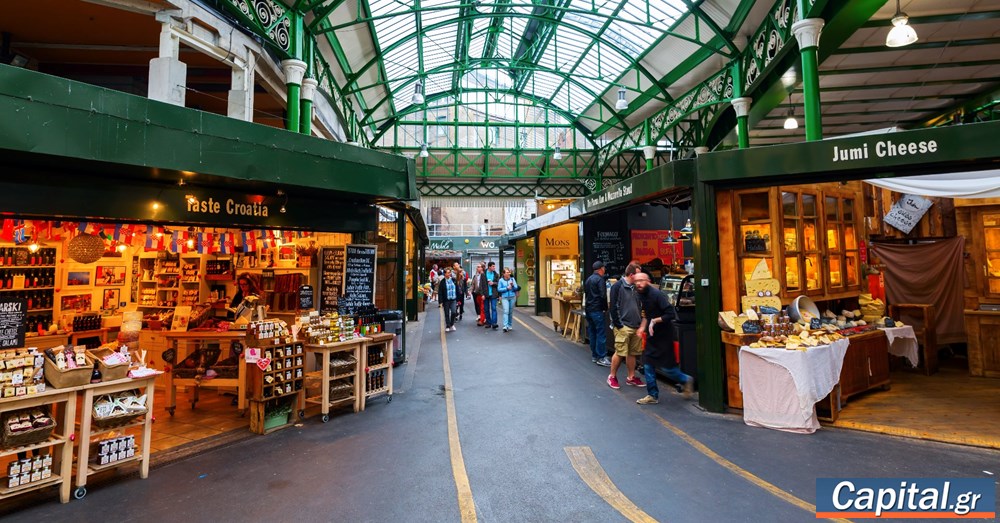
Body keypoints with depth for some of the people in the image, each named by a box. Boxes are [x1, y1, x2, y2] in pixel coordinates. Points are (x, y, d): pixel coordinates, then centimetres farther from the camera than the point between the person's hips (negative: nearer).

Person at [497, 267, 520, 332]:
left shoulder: (512, 279, 5)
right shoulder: (501, 280, 0)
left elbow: (516, 288, 3)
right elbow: (499, 289, -2)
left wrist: (512, 285, -17)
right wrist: (507, 288, -10)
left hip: (512, 297, 3)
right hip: (505, 297, -2)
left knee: (511, 312, 9)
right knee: (506, 311, -14)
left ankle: (510, 325, 21)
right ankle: (505, 326, -19)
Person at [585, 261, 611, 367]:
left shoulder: (588, 279, 15)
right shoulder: (600, 279, -11)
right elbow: (603, 296, -17)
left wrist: (588, 306, 15)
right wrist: (605, 308, -5)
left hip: (588, 309, 9)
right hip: (597, 310, -9)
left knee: (592, 332, 12)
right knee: (601, 333, -4)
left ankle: (594, 355, 18)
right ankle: (601, 358, -3)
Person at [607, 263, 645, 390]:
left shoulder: (635, 287, 12)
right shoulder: (618, 286, -9)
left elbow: (640, 306, 19)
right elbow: (614, 307, -12)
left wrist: (642, 325, 11)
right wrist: (619, 326, -14)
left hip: (636, 326, 7)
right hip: (623, 326, -6)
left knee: (632, 353, 11)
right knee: (620, 353, -3)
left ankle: (631, 377, 23)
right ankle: (612, 376, 13)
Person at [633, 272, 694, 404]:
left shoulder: (657, 294, -21)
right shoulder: (641, 295, 3)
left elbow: (671, 314, -25)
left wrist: (655, 321, -28)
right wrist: (644, 326, 12)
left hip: (664, 335, -7)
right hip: (652, 335, 7)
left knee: (668, 367, 2)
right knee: (648, 365, 5)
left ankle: (686, 380, 31)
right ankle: (653, 395, 16)